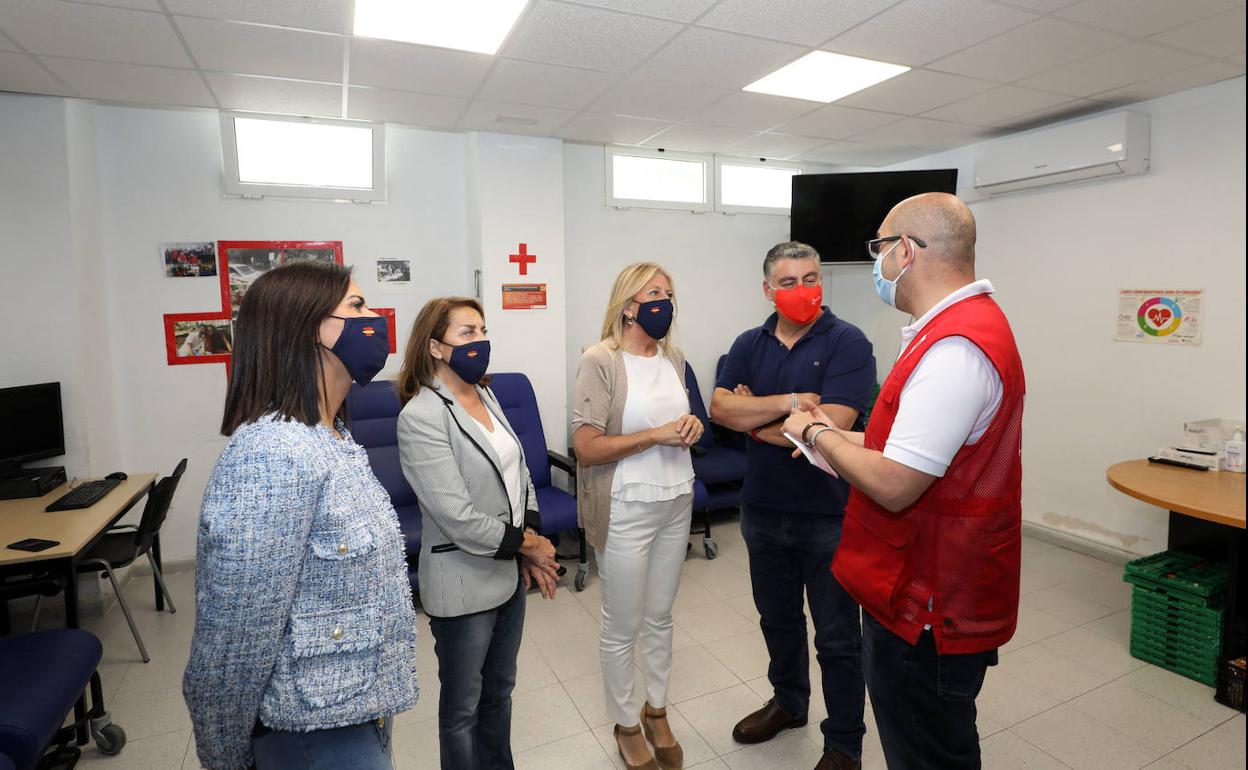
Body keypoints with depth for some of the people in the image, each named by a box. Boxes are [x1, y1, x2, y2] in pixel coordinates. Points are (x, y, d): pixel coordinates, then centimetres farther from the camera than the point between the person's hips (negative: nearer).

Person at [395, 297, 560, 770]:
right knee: (463, 708, 15)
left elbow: (519, 474, 7)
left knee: (499, 691, 24)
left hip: (510, 574, 7)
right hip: (463, 584, -7)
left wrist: (532, 544, -5)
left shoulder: (486, 397, 4)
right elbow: (459, 519, -23)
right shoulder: (421, 416, -20)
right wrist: (529, 545, -13)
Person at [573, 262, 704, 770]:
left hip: (676, 503, 6)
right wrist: (658, 434, -22)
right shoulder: (600, 361, -15)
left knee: (660, 618, 20)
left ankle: (656, 712, 42)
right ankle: (626, 726, 34)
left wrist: (692, 426, -4)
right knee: (622, 627, 10)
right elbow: (586, 448, -19)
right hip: (626, 510, -6)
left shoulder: (674, 359, 5)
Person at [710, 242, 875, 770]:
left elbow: (830, 426, -23)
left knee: (837, 638, 11)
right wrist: (787, 402, -22)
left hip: (828, 517, -5)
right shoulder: (750, 345, 4)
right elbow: (720, 408, -10)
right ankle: (788, 702, 48)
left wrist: (754, 418, -12)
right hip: (763, 510, 5)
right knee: (777, 618, 23)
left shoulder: (847, 343, -12)